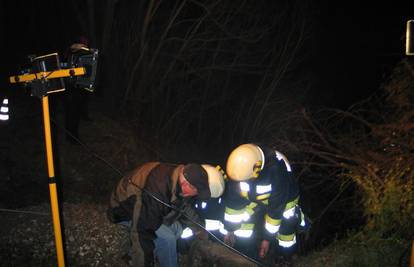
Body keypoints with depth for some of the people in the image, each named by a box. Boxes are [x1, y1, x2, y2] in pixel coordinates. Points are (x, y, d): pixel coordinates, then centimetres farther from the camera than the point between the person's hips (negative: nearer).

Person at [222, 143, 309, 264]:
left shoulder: (276, 169, -41)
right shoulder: (240, 165, -29)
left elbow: (276, 207, -30)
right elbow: (232, 198, -15)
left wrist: (268, 238, -22)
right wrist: (229, 228, -7)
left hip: (284, 199, -3)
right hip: (255, 197, 3)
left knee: (285, 251, 3)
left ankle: (295, 215, 26)